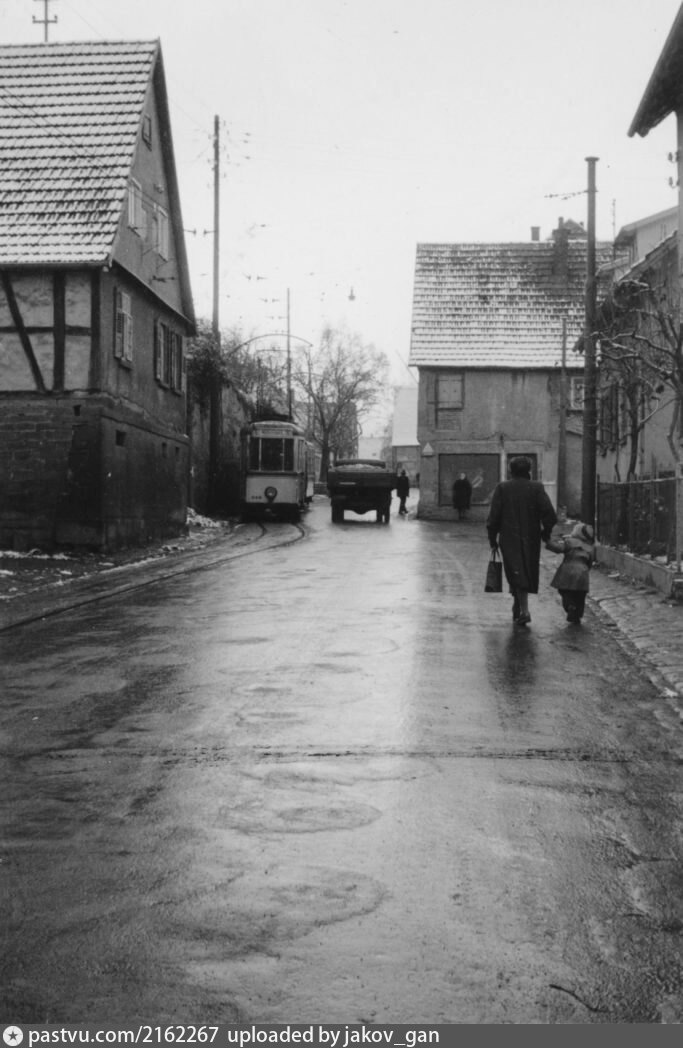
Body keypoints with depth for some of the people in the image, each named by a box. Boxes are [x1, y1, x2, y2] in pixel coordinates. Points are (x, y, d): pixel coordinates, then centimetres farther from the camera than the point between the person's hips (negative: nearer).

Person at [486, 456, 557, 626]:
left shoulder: (502, 488, -2)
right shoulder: (536, 488, -3)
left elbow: (493, 517, -5)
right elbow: (550, 514, -10)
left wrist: (492, 539, 3)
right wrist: (546, 533, 6)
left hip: (509, 540, -1)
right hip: (531, 540, 1)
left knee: (517, 575, 0)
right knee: (527, 573, 18)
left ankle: (524, 610, -14)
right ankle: (519, 607, 31)